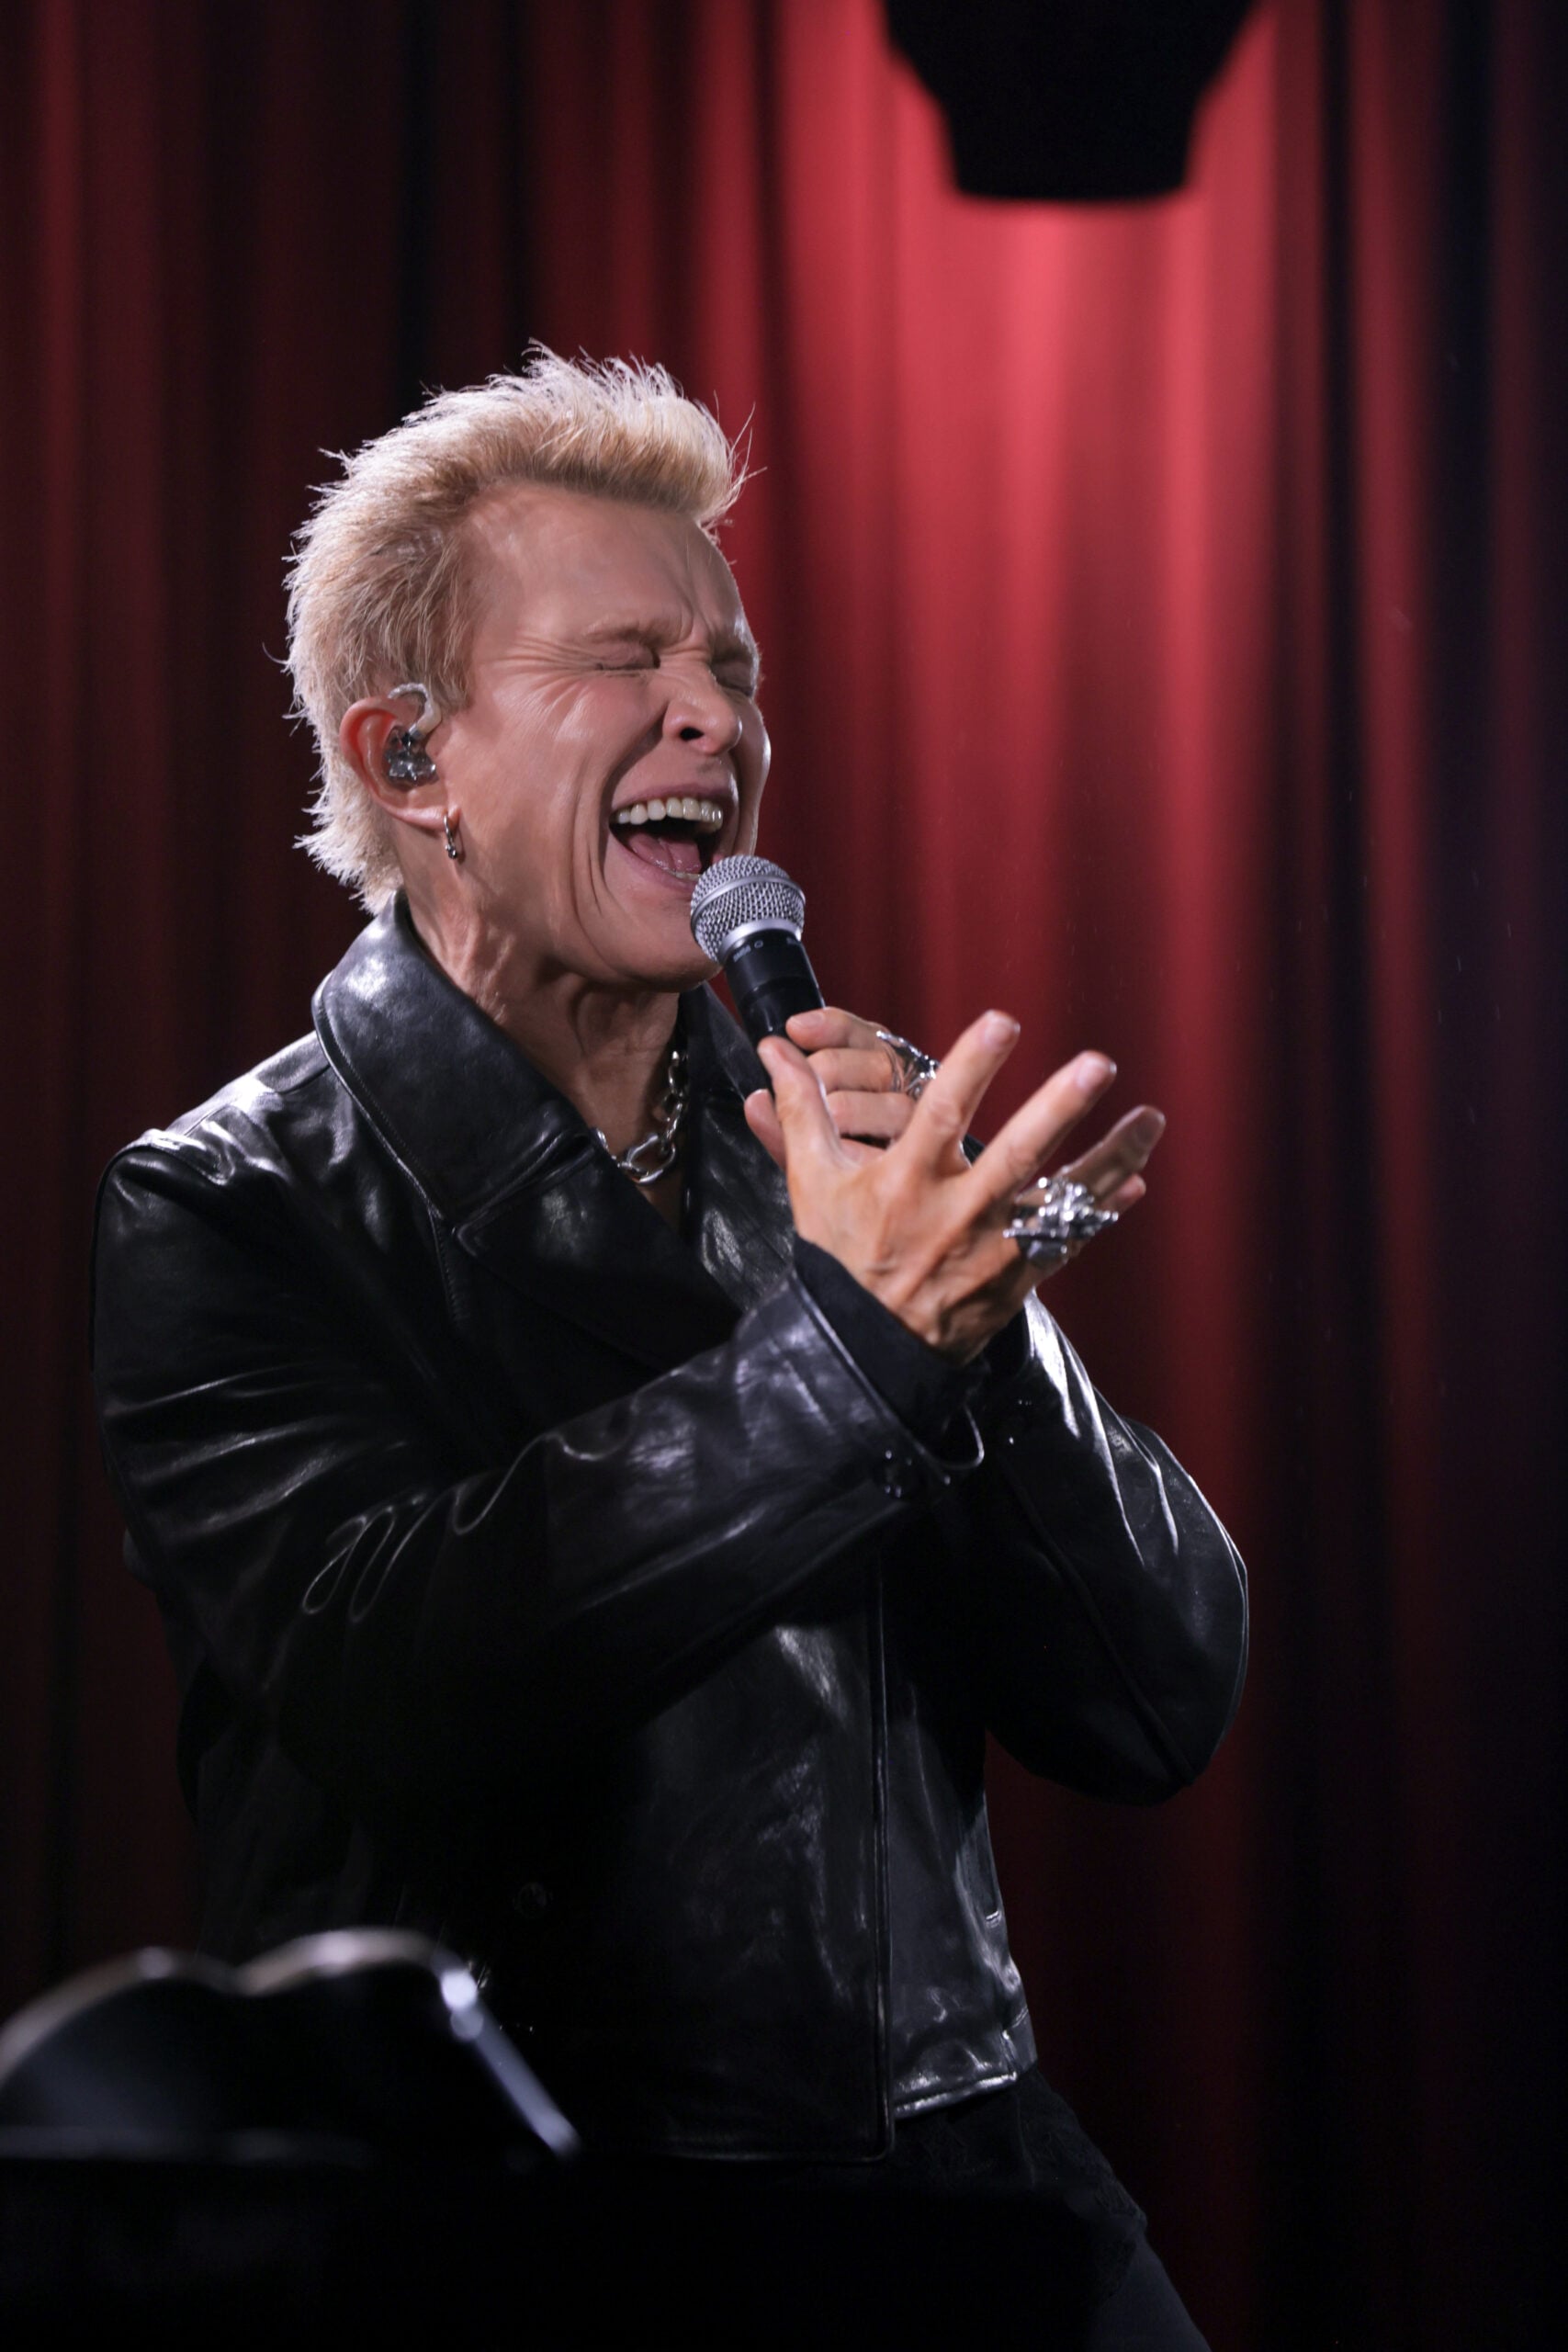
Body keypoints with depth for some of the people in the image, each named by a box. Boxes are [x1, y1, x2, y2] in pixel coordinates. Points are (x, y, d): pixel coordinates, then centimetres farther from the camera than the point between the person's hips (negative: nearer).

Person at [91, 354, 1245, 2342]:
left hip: (953, 2172, 3)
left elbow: (1158, 1713, 7)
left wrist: (973, 1308, -7)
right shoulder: (219, 1220, -1)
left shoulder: (856, 1124, 10)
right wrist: (847, 1339, -20)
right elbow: (387, 1685, -18)